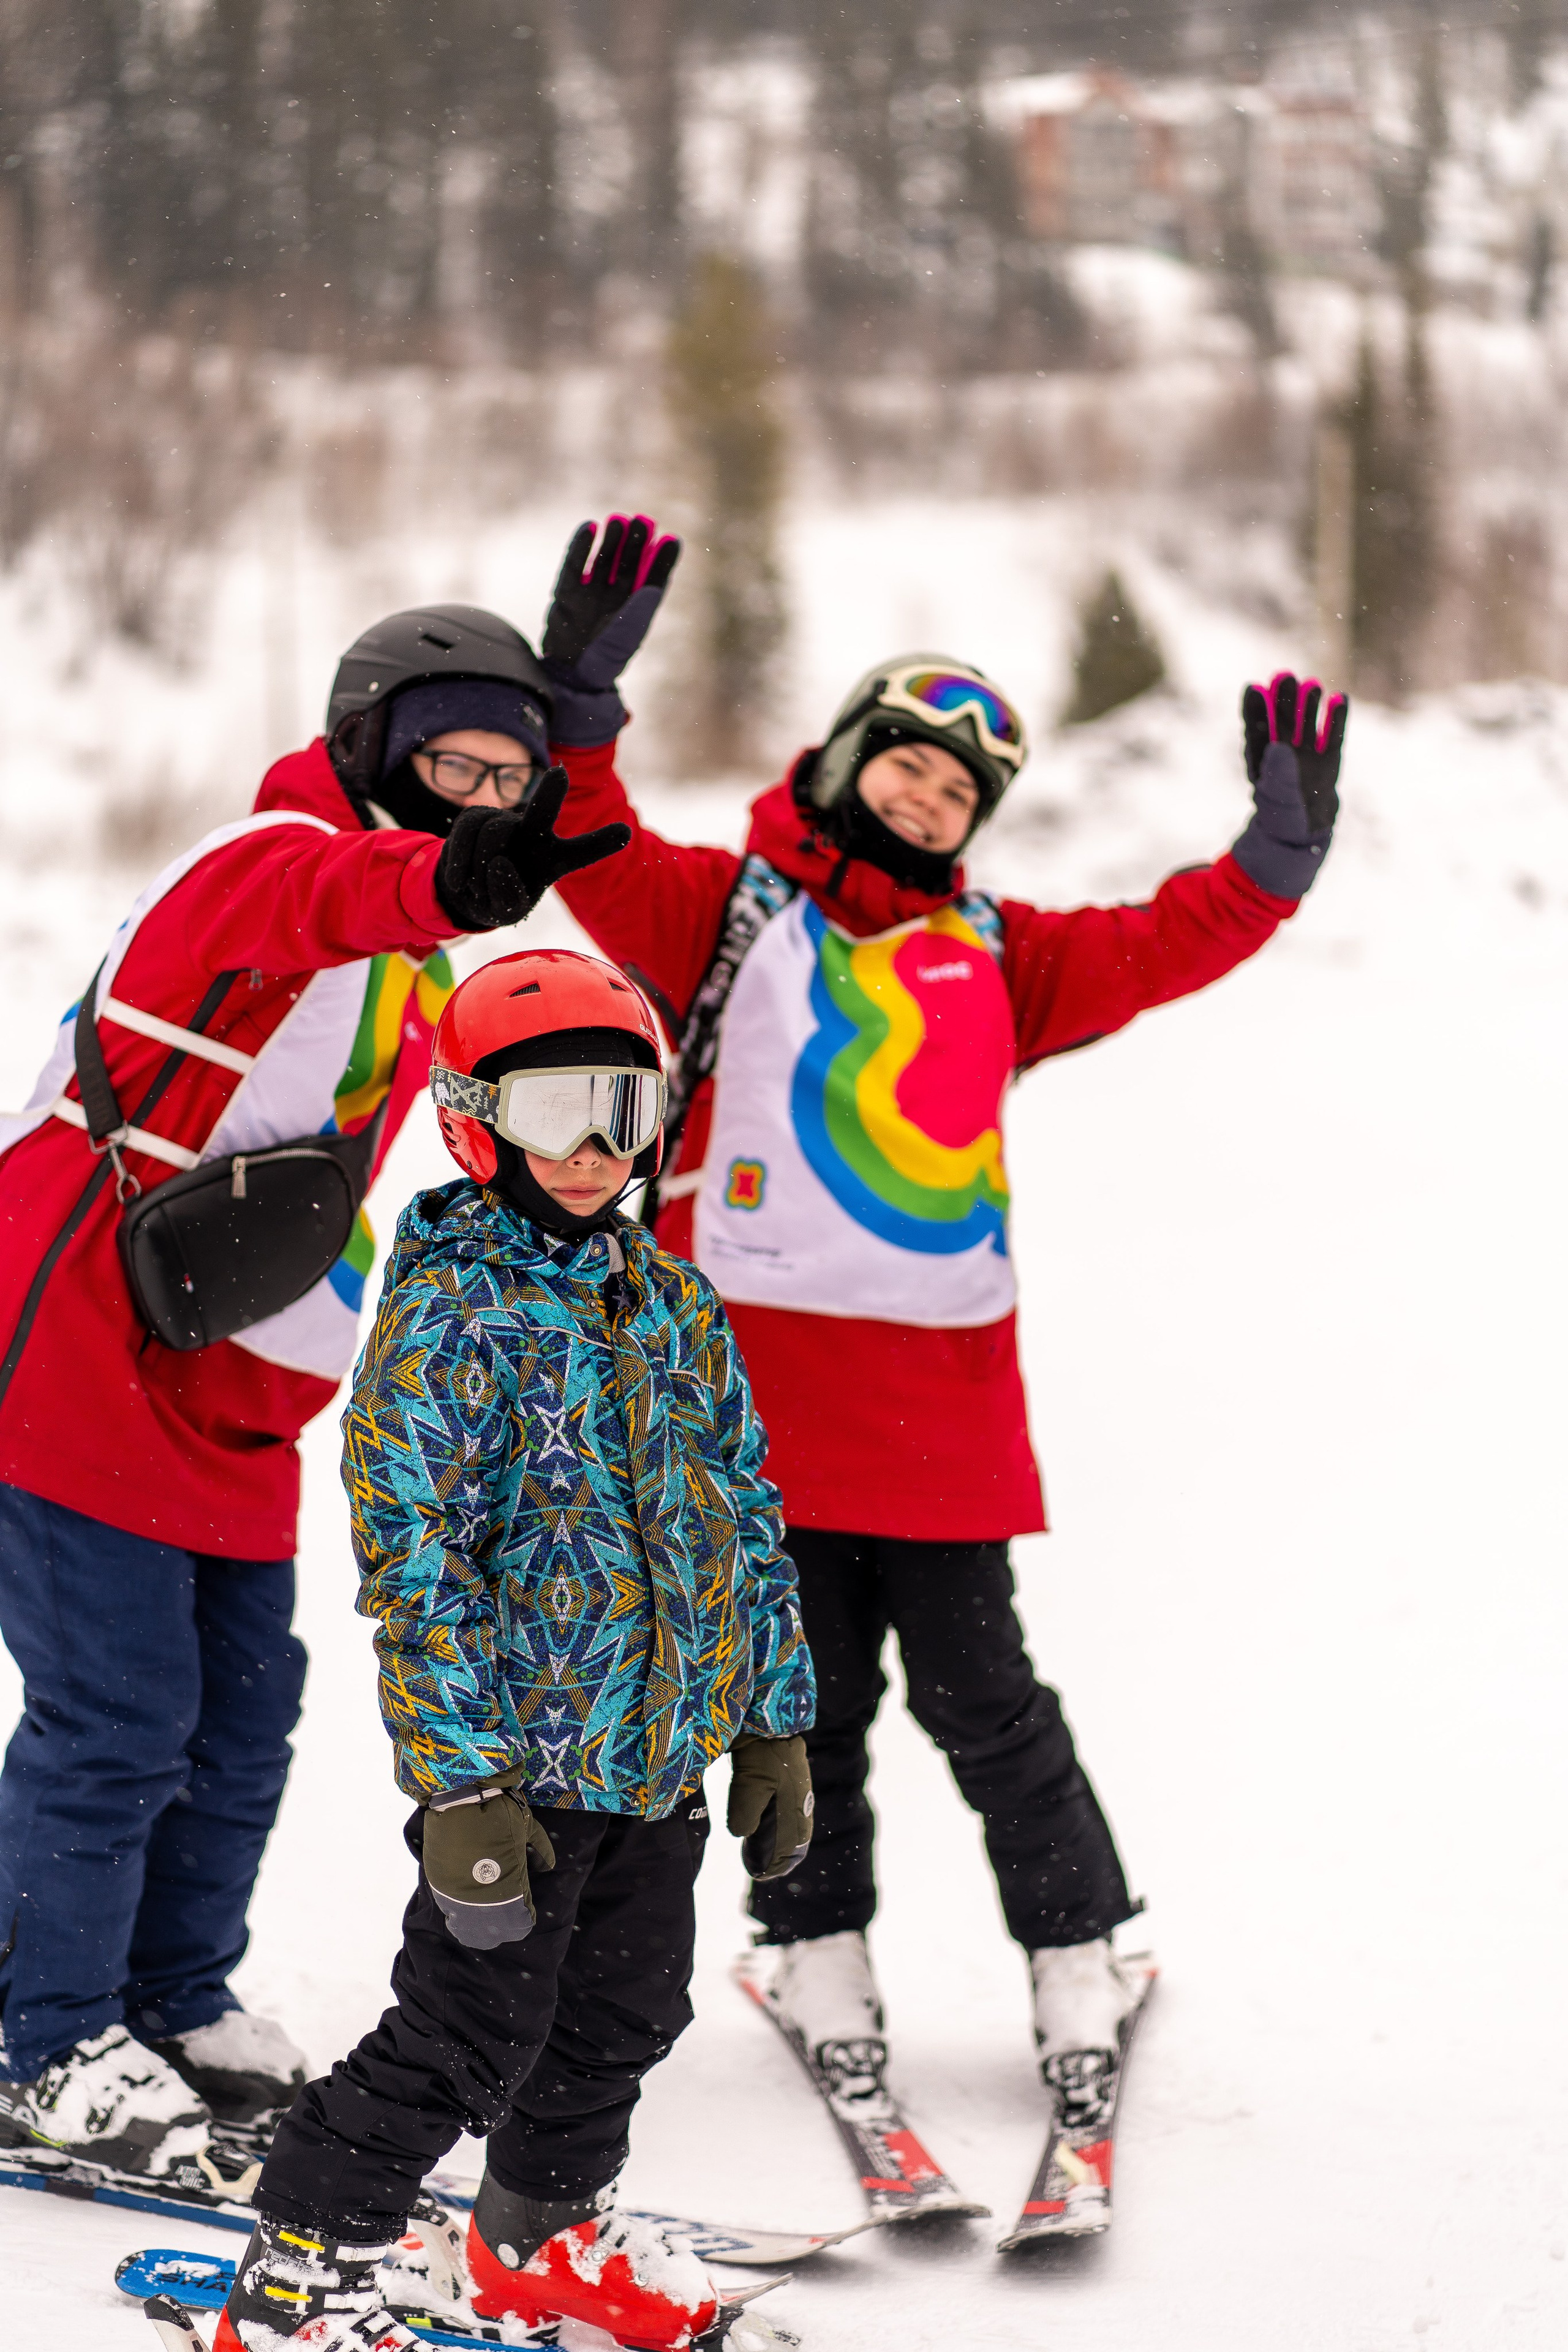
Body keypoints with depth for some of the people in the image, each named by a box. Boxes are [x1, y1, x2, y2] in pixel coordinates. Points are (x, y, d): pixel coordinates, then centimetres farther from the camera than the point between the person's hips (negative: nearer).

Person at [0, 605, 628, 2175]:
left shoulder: (409, 976, 16)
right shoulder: (274, 860, -13)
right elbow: (324, 901, -40)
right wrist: (454, 882, -60)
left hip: (226, 1401, 9)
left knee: (245, 1706, 12)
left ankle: (176, 2006, 27)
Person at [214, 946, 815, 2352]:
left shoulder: (675, 1304, 9)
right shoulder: (451, 1311, -13)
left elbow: (746, 1520, 15)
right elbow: (416, 1559, -18)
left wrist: (776, 1730, 13)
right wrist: (467, 1784, -22)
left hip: (665, 1757, 7)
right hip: (522, 1758, -7)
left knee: (624, 2015, 19)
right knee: (471, 2039, -4)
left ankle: (548, 2235, 40)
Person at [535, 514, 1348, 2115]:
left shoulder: (992, 957, 17)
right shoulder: (724, 911, 7)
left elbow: (1157, 950, 8)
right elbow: (593, 856, -7)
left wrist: (1277, 857, -6)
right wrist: (579, 705, -22)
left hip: (941, 1395, 2)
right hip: (761, 1387, -2)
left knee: (978, 1693, 3)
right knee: (808, 1693, 5)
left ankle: (1076, 1951, 14)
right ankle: (820, 1951, 20)